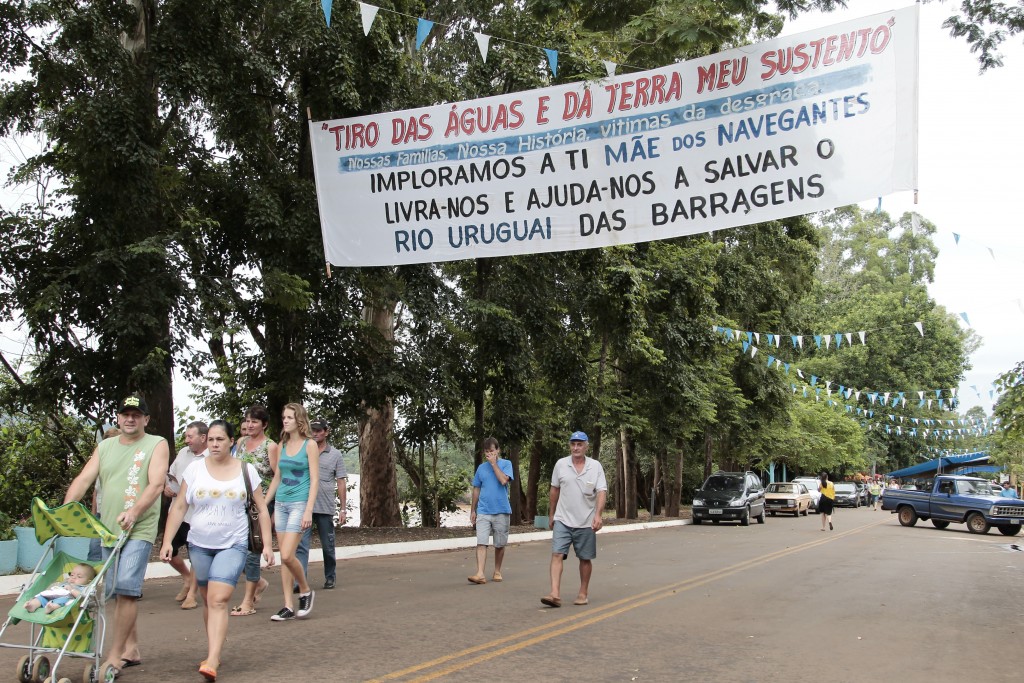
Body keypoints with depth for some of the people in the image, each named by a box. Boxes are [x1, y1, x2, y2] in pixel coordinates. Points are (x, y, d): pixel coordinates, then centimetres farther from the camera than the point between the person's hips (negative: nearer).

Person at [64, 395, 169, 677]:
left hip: (139, 529, -5)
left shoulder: (157, 445, -1)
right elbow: (83, 480, 5)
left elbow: (156, 485, -13)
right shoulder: (105, 447, 14)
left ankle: (115, 657, -8)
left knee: (126, 588, -14)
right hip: (108, 529, 6)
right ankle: (131, 649, 23)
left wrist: (134, 512, -28)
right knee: (118, 592, 11)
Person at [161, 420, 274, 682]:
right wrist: (167, 541, -4)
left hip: (233, 545, -2)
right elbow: (179, 507, 3)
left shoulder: (246, 470, -1)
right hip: (200, 544, 2)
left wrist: (267, 544, -3)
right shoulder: (194, 469, 1)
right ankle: (213, 652, 29)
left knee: (218, 600, -16)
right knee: (209, 600, 12)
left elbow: (262, 509, 3)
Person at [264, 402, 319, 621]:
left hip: (299, 504, -6)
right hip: (280, 503, 6)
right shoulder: (283, 445, 11)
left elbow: (314, 480, -9)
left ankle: (305, 591, 9)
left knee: (287, 555, -15)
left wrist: (308, 511, -16)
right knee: (284, 557, 5)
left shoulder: (309, 444, -5)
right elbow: (276, 478, 17)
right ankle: (289, 607, 10)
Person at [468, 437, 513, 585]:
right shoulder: (481, 467, 11)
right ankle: (480, 574, -15)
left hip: (501, 511, -2)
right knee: (481, 543, -10)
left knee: (500, 544, 8)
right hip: (483, 511, 2)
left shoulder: (506, 464, 0)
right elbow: (476, 490, 15)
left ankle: (497, 572, 24)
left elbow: (503, 480, -18)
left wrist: (494, 463, -11)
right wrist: (473, 510, 14)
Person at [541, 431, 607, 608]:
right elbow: (554, 491, 11)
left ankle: (583, 593, 23)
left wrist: (598, 515, -24)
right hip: (562, 520, 1)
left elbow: (601, 492, -10)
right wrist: (551, 514, 15)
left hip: (586, 522, -1)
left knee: (585, 559, 9)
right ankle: (555, 594, -17)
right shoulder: (561, 464, 2)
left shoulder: (595, 466, -3)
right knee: (557, 555, -12)